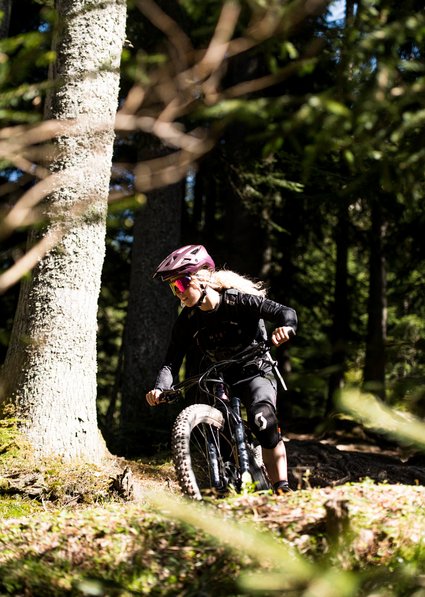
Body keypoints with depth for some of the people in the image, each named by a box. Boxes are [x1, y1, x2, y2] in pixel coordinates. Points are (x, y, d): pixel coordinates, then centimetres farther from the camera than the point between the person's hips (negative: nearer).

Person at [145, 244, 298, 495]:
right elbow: (172, 362, -9)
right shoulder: (187, 321, -7)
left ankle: (282, 489, -24)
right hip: (220, 380, 5)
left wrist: (285, 328, -47)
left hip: (255, 373, -5)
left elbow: (285, 312, -23)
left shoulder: (237, 301, -20)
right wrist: (160, 389, -29)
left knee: (263, 418, -30)